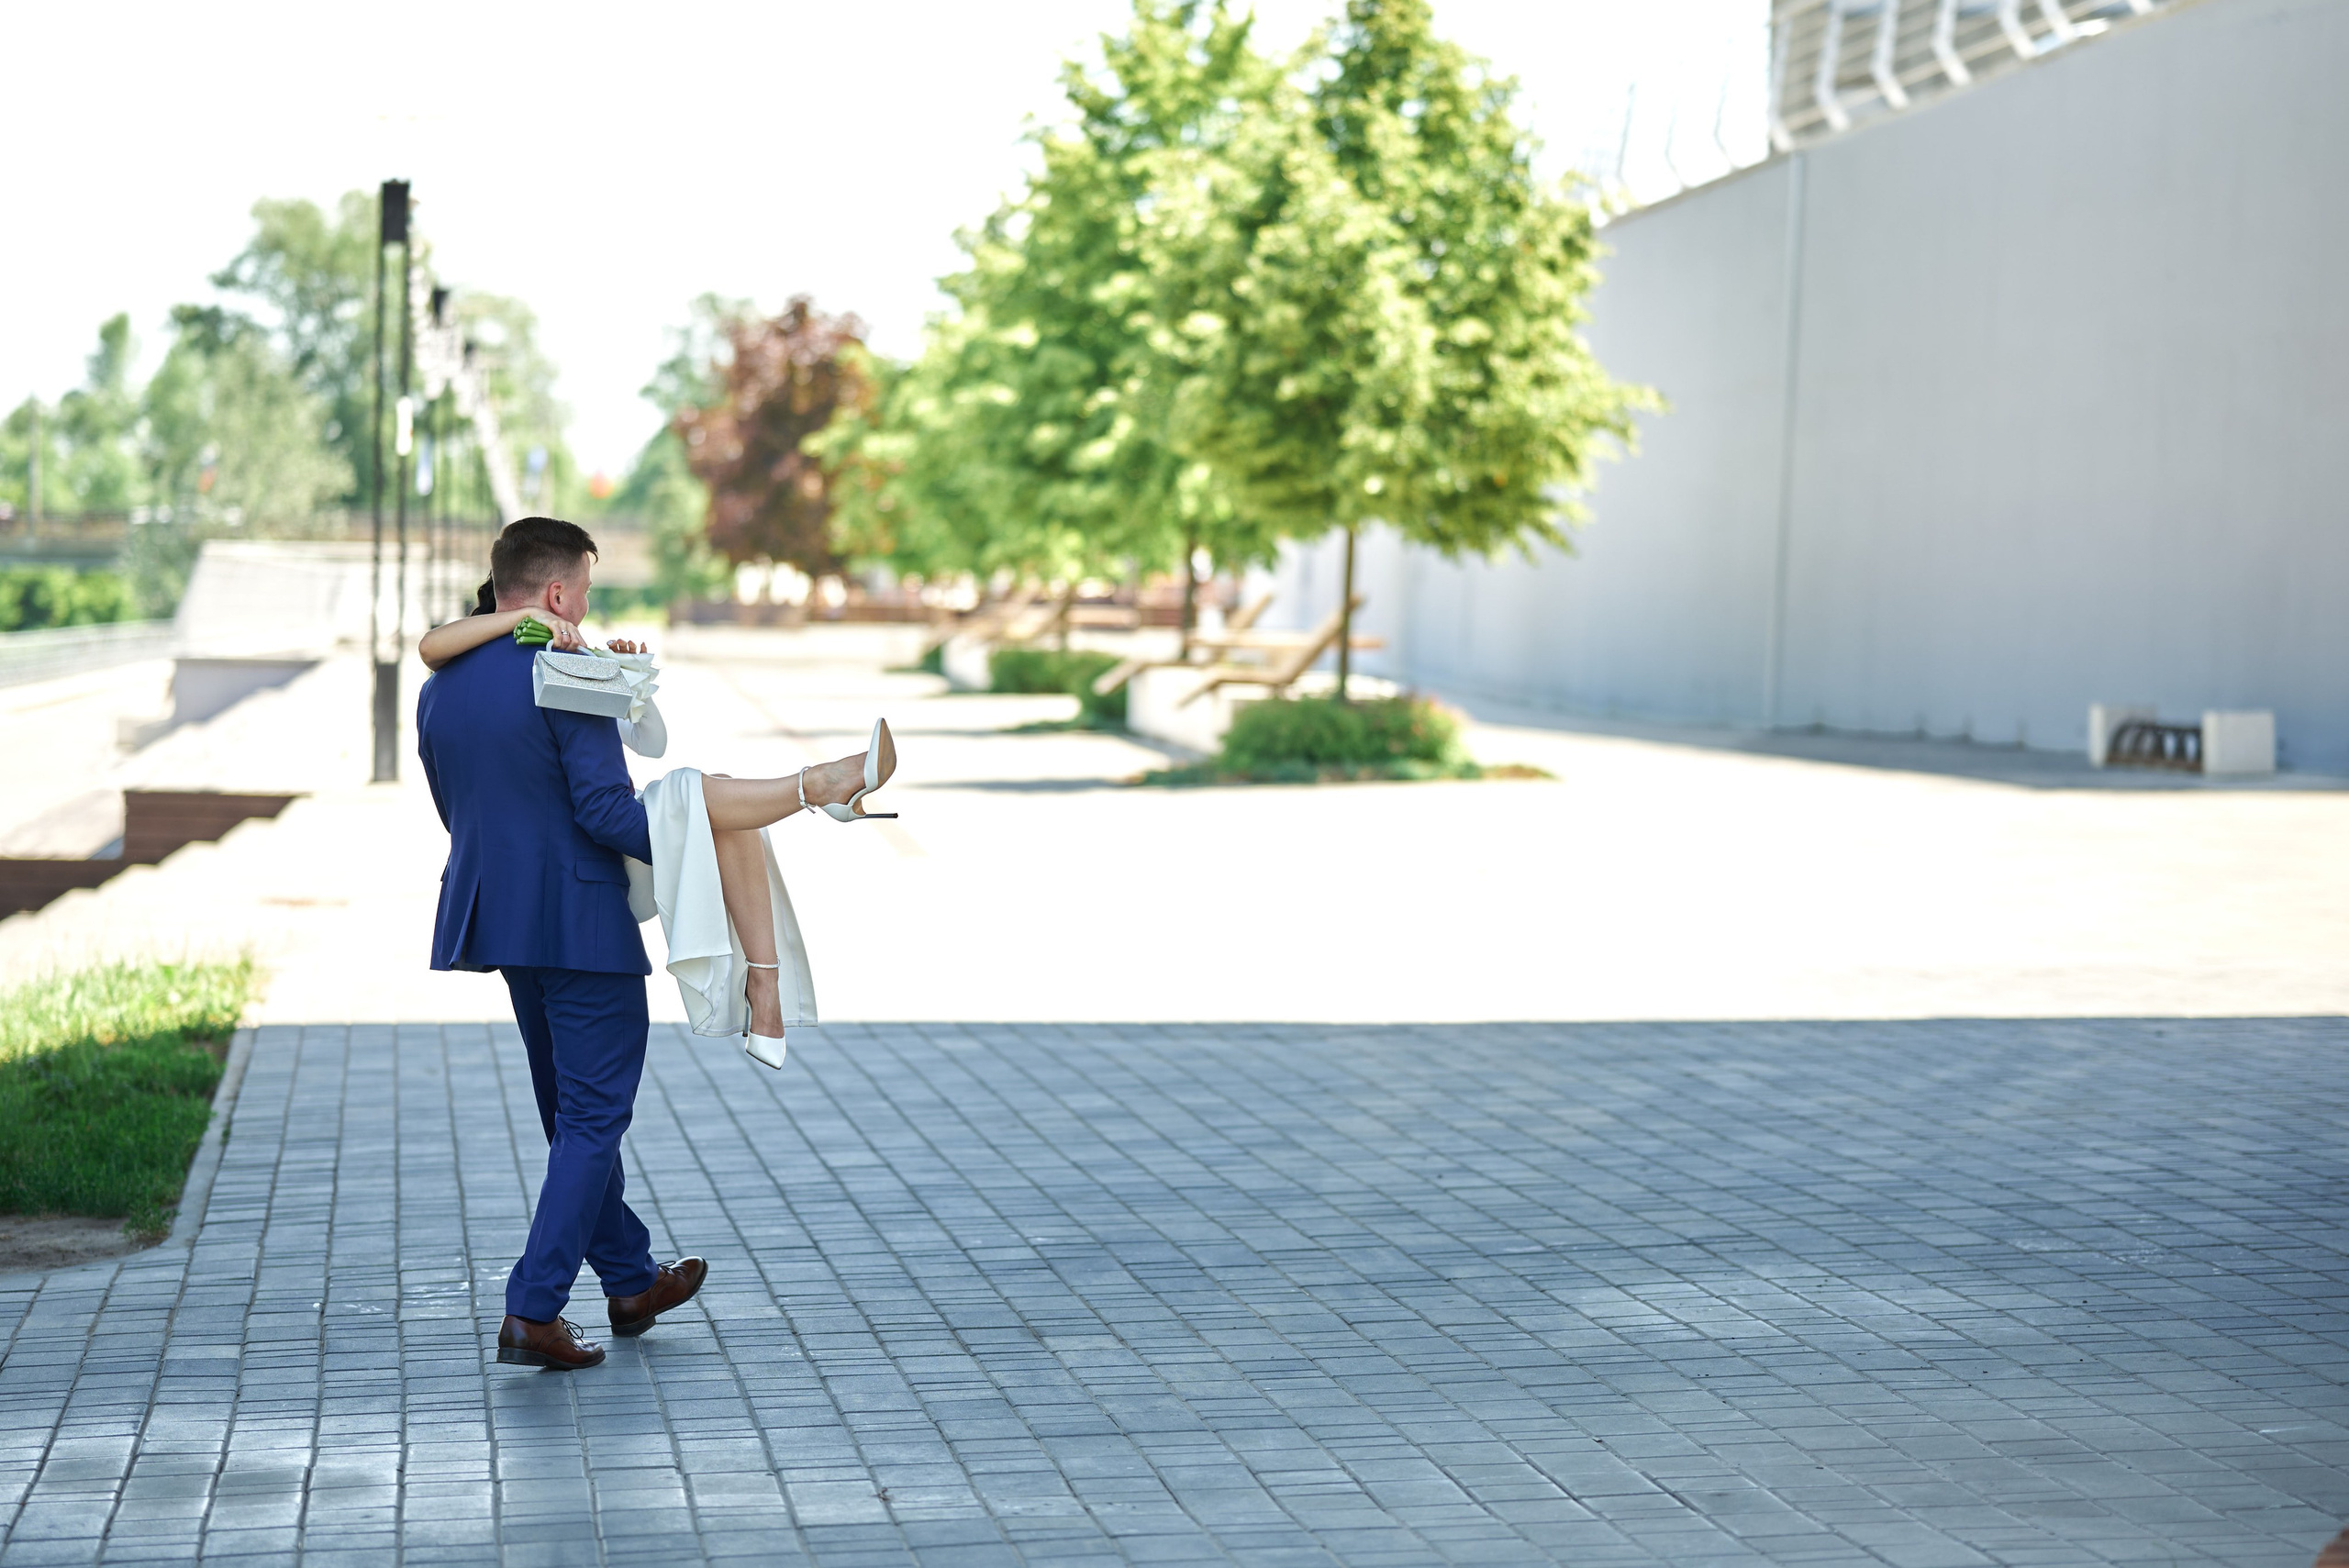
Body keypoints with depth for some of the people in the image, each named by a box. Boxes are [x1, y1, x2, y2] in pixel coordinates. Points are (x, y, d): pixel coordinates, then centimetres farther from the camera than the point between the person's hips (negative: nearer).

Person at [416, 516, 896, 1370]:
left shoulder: (437, 691, 8)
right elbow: (607, 810, -21)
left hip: (500, 914, 8)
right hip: (580, 921, -8)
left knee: (573, 1110, 18)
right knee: (592, 1118, -1)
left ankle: (631, 1281, 31)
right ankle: (532, 1312, -7)